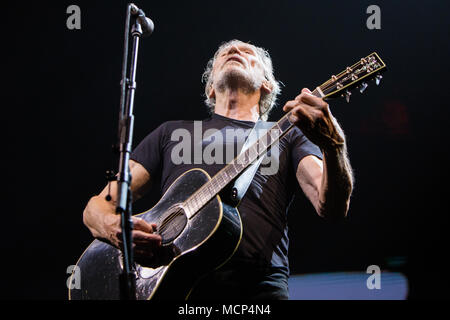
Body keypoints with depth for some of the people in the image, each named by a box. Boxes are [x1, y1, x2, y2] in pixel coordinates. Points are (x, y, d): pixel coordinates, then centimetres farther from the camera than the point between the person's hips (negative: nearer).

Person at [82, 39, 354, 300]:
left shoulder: (287, 135, 19)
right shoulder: (172, 133, 25)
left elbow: (332, 208, 1)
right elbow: (98, 205, 22)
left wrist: (332, 143, -20)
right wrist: (113, 226, -3)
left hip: (258, 287, -1)